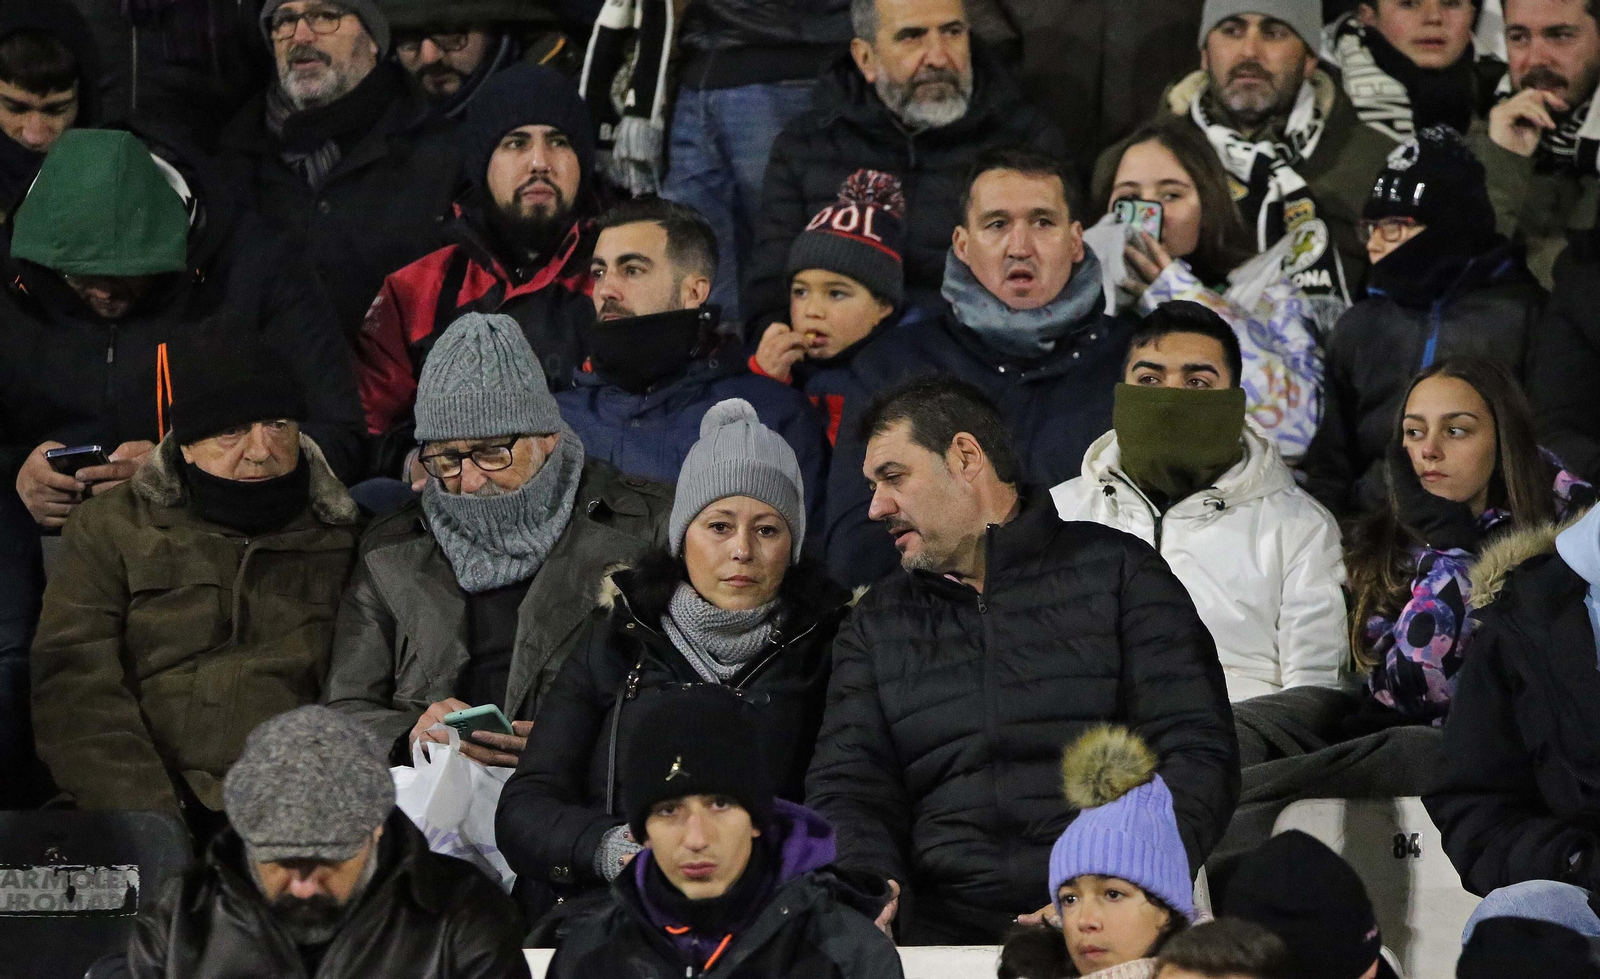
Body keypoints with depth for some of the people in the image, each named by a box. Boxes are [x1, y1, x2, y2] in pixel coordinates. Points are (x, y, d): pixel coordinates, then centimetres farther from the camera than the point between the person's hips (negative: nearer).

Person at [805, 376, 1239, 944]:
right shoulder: (876, 625, 23)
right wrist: (867, 884, -12)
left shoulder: (1119, 572, 11)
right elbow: (845, 786, 13)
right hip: (944, 928, 3)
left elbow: (1198, 754, 1)